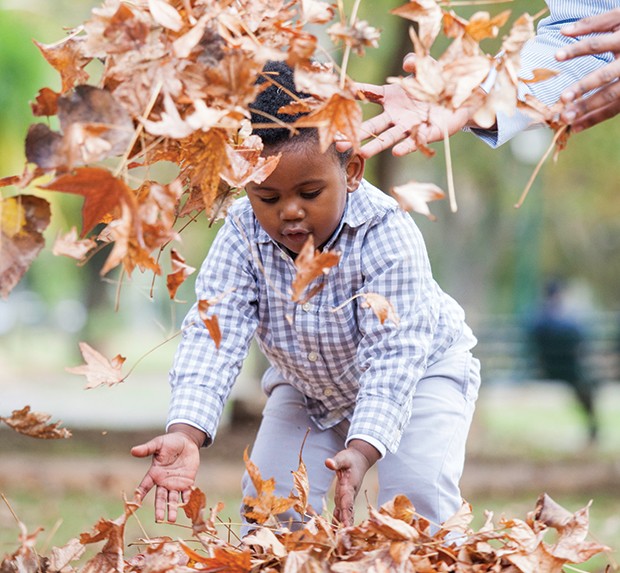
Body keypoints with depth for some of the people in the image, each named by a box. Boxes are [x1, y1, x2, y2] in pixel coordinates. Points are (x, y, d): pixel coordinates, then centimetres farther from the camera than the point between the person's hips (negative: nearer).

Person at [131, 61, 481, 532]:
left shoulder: (386, 235, -35)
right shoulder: (242, 237, -25)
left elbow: (392, 356, -39)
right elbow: (213, 335, -34)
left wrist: (362, 449, -54)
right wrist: (185, 432, -51)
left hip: (418, 373, -4)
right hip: (307, 386, 4)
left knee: (419, 492, -23)